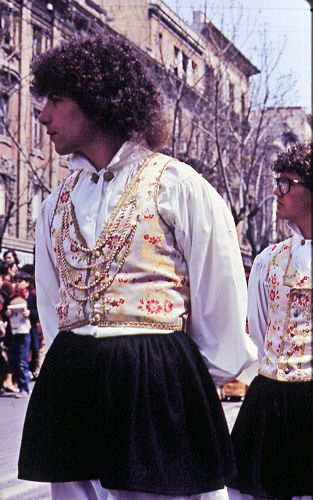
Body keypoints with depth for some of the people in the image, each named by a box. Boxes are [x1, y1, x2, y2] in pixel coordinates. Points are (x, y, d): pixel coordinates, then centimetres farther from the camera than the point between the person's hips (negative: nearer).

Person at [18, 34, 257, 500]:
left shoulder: (178, 186, -1)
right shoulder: (57, 204, 16)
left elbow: (220, 297, 1)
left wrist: (209, 375, 7)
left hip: (158, 378, -5)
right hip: (71, 387, 5)